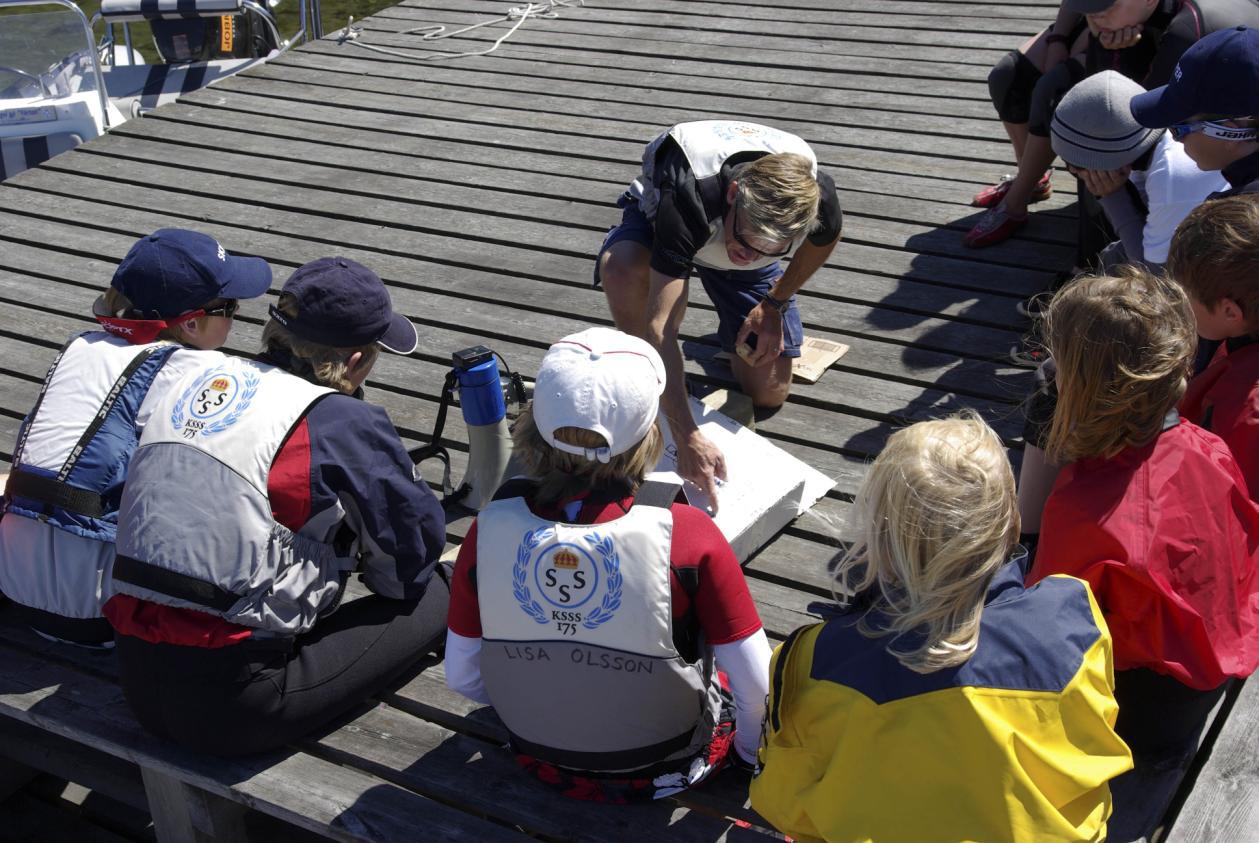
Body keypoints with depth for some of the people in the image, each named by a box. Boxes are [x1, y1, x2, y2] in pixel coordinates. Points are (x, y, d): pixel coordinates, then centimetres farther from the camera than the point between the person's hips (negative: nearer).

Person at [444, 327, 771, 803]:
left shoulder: (490, 528, -20)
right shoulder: (686, 535, -29)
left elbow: (461, 677, -7)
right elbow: (757, 684, -19)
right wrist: (751, 749, 3)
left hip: (543, 763, 3)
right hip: (664, 770, -2)